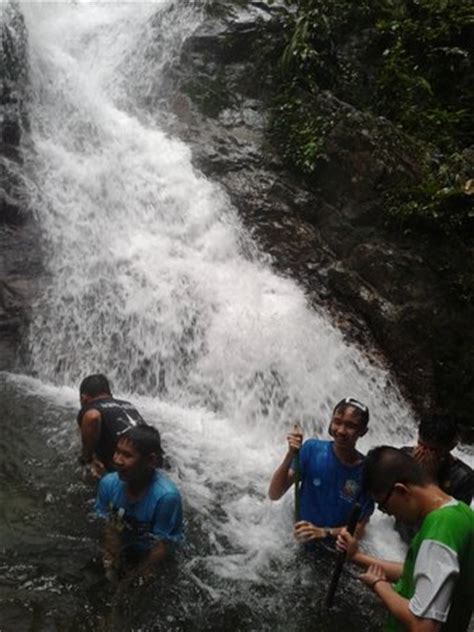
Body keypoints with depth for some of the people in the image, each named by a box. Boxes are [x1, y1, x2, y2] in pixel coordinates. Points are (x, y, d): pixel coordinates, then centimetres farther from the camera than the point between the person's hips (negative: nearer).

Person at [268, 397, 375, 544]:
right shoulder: (312, 449, -11)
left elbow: (359, 527, -7)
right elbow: (274, 494, -12)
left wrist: (324, 532, -23)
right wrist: (290, 456, -25)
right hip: (302, 543, 0)